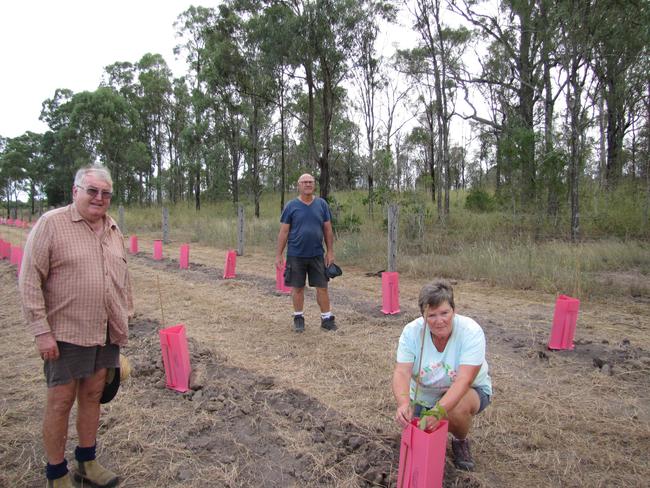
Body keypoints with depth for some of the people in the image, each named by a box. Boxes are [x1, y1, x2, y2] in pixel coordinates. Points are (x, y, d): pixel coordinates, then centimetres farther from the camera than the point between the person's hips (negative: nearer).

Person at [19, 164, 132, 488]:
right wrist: (41, 330, -14)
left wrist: (124, 319, 15)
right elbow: (29, 280, -11)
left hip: (107, 335, 5)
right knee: (61, 401, 7)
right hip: (67, 334, -5)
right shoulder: (51, 224, -9)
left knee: (92, 395, 16)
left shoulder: (114, 230, 9)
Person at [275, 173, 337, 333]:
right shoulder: (291, 206, -1)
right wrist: (278, 255, -3)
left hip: (317, 255, 1)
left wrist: (330, 251, 2)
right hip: (296, 255, -1)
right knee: (298, 288, 8)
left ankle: (326, 318, 15)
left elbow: (328, 230, 7)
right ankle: (298, 318, 23)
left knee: (322, 287, 4)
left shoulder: (322, 204, 4)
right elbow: (283, 232, 0)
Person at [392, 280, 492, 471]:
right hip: (425, 395, 3)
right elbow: (402, 372, -28)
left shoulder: (471, 331, -28)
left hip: (469, 392, -2)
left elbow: (463, 380, -36)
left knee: (456, 408, -33)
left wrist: (438, 411, -49)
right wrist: (403, 403, -48)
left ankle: (461, 442, 1)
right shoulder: (412, 332, -21)